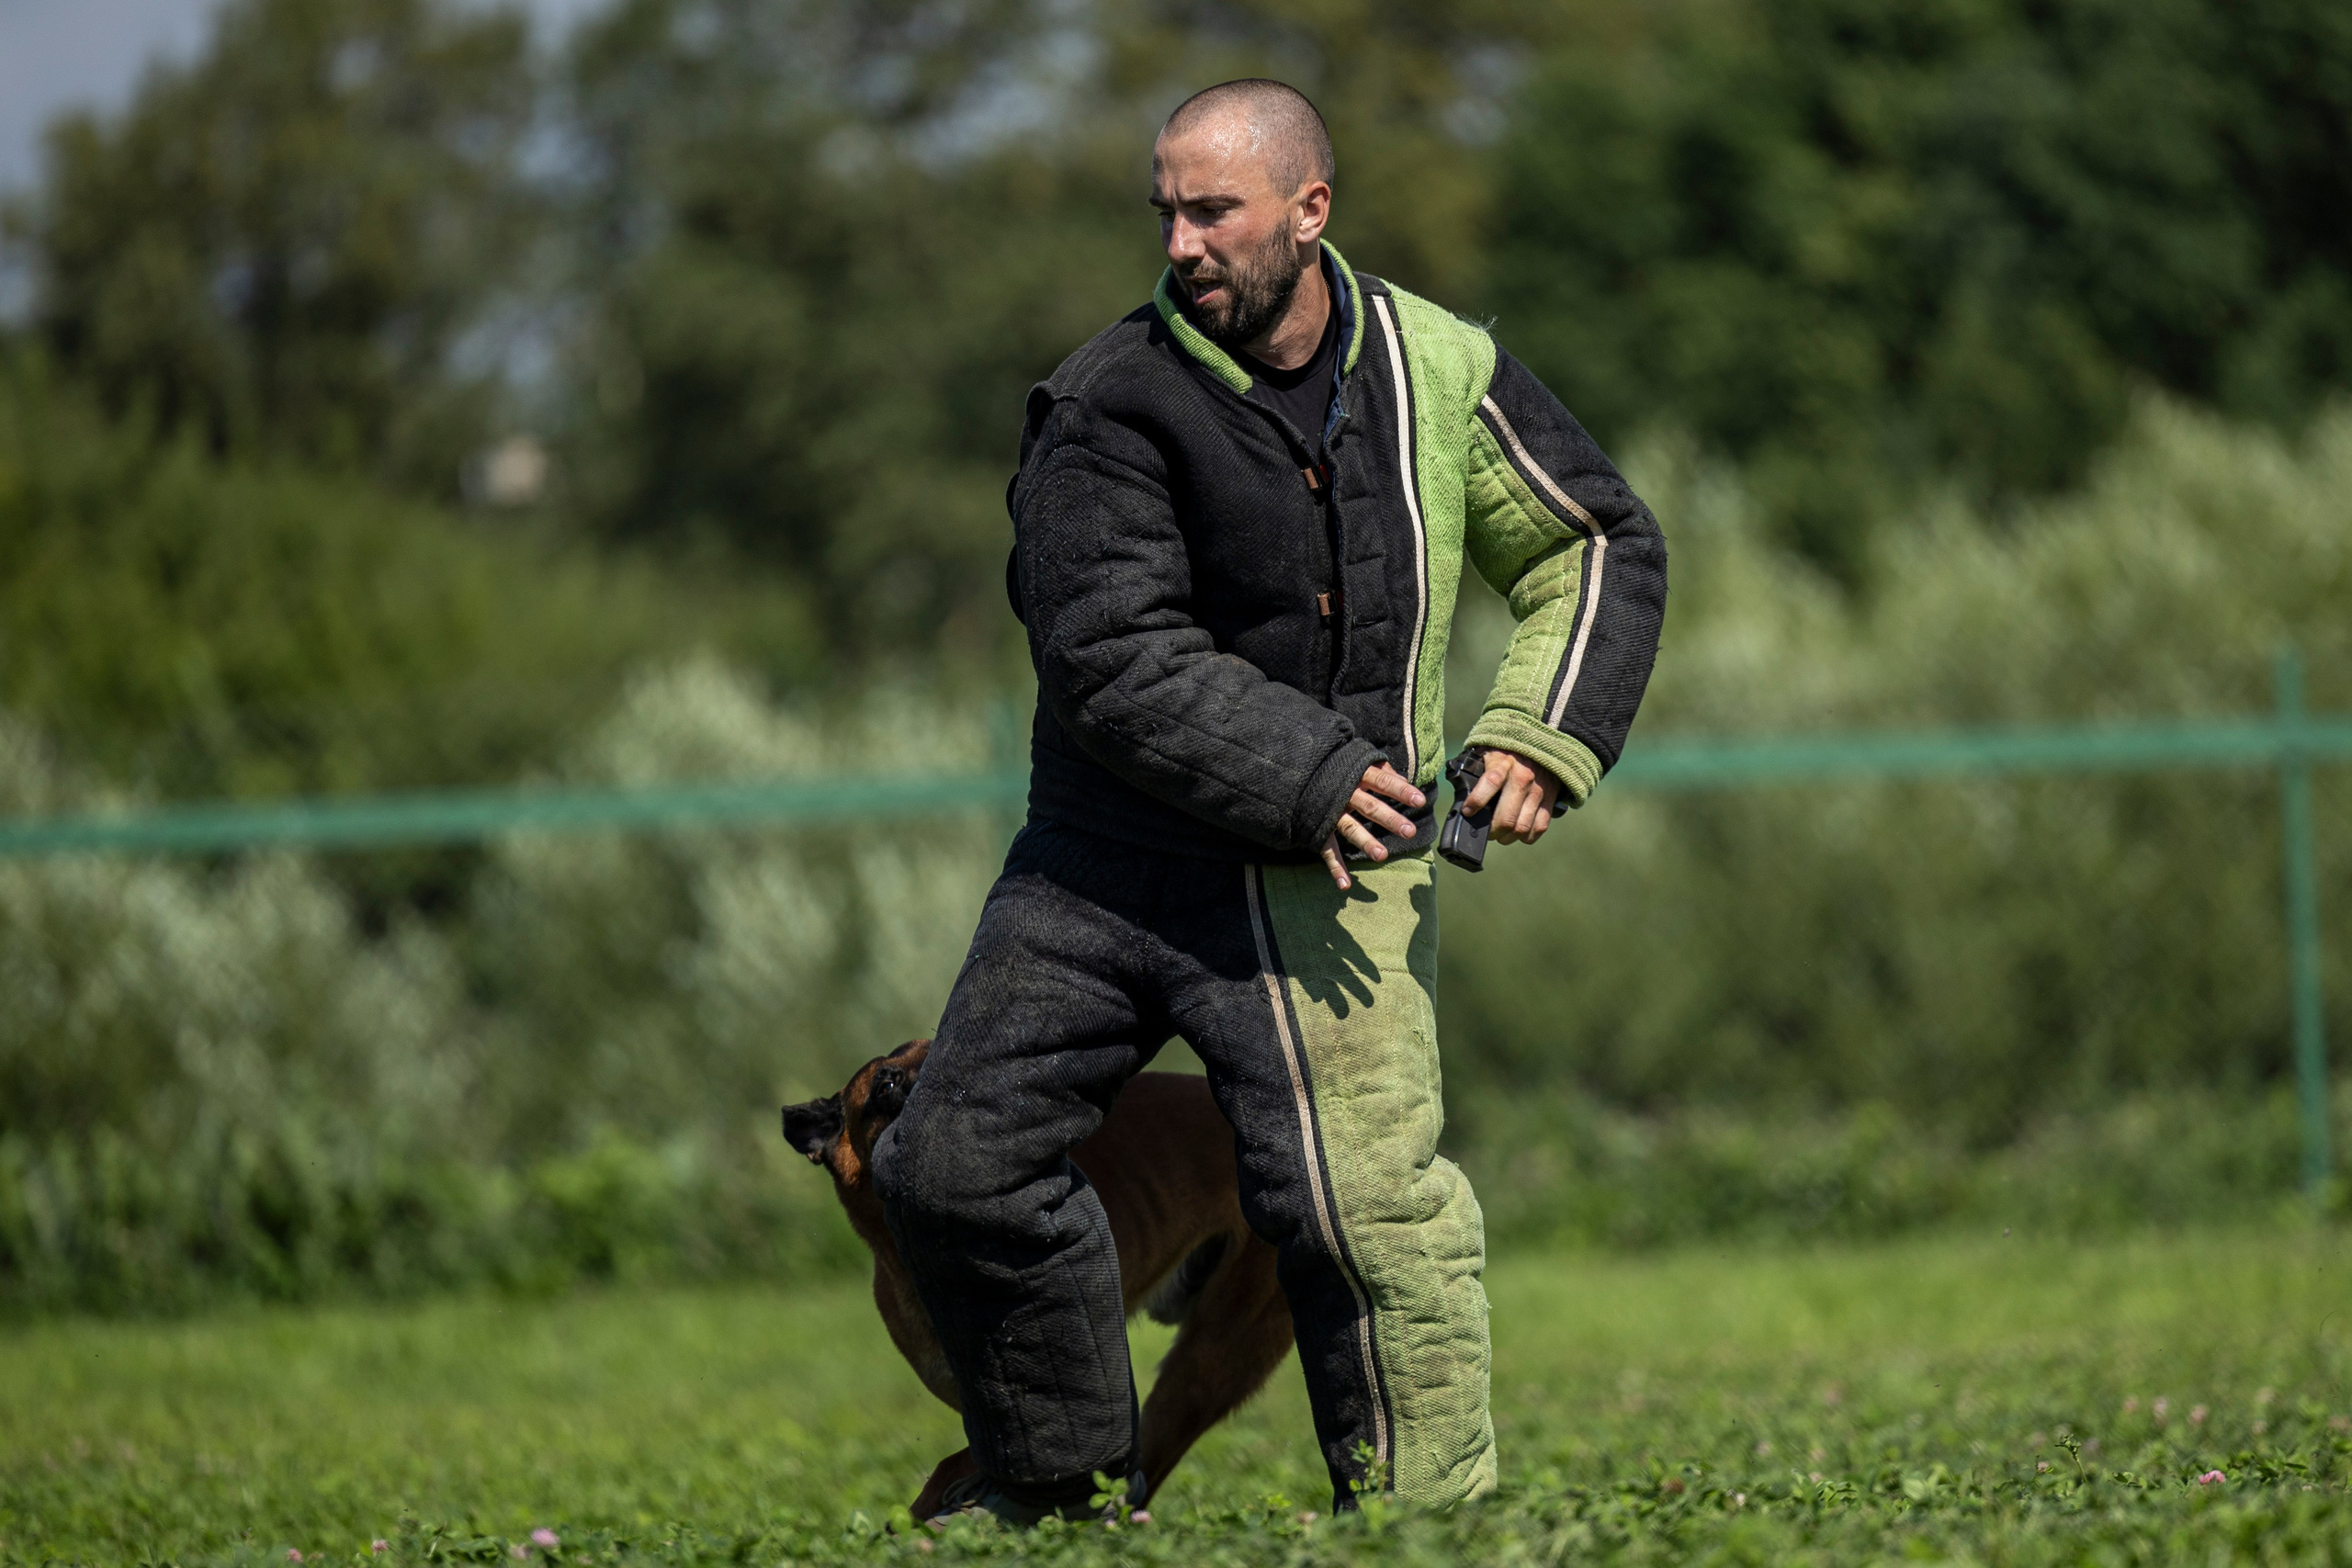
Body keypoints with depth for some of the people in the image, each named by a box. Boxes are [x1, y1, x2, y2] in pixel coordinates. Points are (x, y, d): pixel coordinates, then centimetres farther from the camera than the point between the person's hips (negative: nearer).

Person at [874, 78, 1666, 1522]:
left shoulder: (1440, 373, 0)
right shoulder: (1114, 406, -9)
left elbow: (1600, 544, 13)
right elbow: (1111, 657, -16)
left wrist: (1539, 732, -1)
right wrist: (1302, 776, -25)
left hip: (1327, 878, -1)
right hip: (1109, 850, 1)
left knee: (1365, 1204, -14)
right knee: (955, 1164, -1)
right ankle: (1059, 1474, 19)